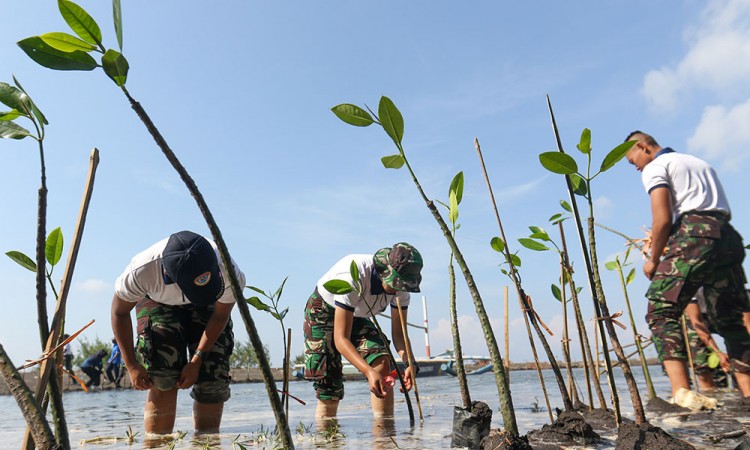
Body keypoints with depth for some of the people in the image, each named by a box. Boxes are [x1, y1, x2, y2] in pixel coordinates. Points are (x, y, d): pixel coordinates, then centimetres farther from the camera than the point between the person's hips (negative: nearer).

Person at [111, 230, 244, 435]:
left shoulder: (228, 273, -39)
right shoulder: (142, 271, -39)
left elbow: (220, 316, -17)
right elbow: (120, 312, -16)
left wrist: (197, 360, -19)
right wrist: (131, 365, -16)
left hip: (208, 308, 1)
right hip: (158, 302, 0)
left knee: (214, 380, -9)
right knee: (162, 379, -18)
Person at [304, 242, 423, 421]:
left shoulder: (401, 286, -20)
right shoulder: (353, 278, -39)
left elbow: (399, 333, -13)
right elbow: (341, 339, -38)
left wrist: (409, 363, -32)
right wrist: (369, 371, -50)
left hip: (356, 316, 5)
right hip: (323, 313, -4)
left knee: (382, 361, -19)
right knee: (330, 388, -12)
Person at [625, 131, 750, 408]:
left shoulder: (655, 167, 5)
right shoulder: (700, 162, 30)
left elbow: (662, 219, -8)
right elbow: (725, 210, 26)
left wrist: (653, 260, 2)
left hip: (694, 236, -8)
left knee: (661, 312, -10)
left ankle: (682, 392, -23)